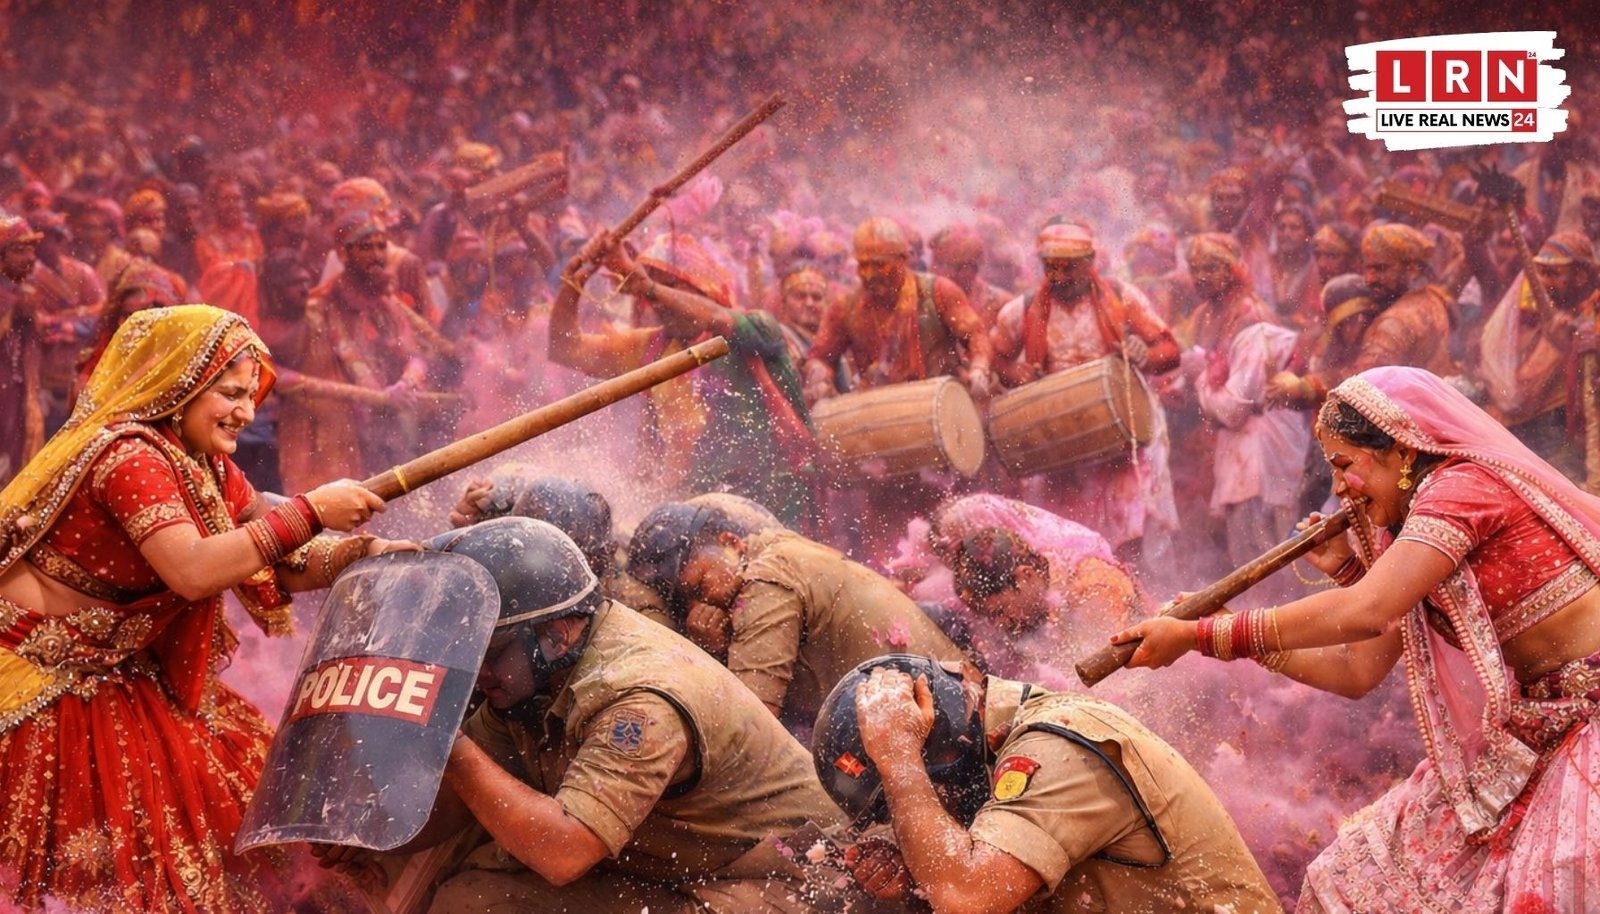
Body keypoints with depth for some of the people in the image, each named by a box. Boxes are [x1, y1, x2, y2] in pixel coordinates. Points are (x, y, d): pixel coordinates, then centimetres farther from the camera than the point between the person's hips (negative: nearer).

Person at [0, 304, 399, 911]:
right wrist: (311, 511, -32)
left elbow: (282, 568, 3)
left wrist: (368, 551, -14)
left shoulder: (211, 469, 4)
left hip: (116, 675, 9)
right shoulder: (129, 455, -24)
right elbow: (194, 572, -36)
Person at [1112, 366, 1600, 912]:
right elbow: (1356, 673, 13)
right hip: (1530, 733, 9)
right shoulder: (1407, 533, 12)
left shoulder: (1465, 484, -16)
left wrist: (1200, 636, -26)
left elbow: (1365, 612, -28)